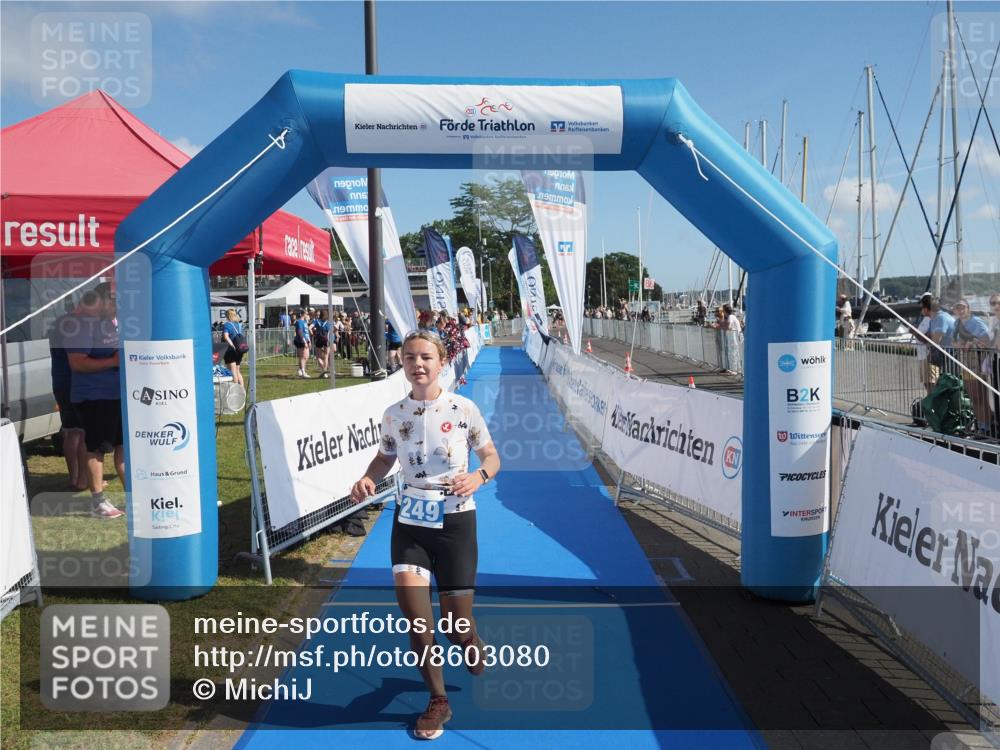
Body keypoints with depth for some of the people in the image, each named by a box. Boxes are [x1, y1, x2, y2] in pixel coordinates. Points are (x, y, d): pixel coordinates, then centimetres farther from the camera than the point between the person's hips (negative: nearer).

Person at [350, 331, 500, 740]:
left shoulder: (463, 408, -9)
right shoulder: (393, 414, -1)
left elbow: (491, 456, 1)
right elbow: (385, 456, 14)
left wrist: (478, 476, -21)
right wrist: (368, 479, -7)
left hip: (455, 520, -2)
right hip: (410, 521, 2)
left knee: (457, 624, 3)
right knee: (414, 614, -8)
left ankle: (475, 646, 44)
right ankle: (438, 700, 17)